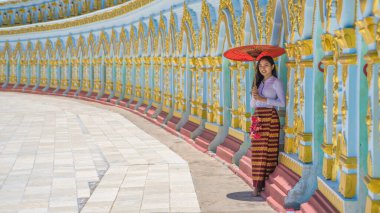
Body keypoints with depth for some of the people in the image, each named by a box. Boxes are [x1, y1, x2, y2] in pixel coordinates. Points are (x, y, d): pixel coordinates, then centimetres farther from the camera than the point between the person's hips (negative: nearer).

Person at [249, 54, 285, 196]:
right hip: (257, 118, 6)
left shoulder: (276, 82, -2)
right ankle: (258, 184, 5)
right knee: (257, 151, 3)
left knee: (268, 151, -6)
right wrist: (254, 95, -3)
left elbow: (282, 103, -11)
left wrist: (263, 99, -13)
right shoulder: (259, 82, 18)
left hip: (270, 118, -6)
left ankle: (266, 182, -3)